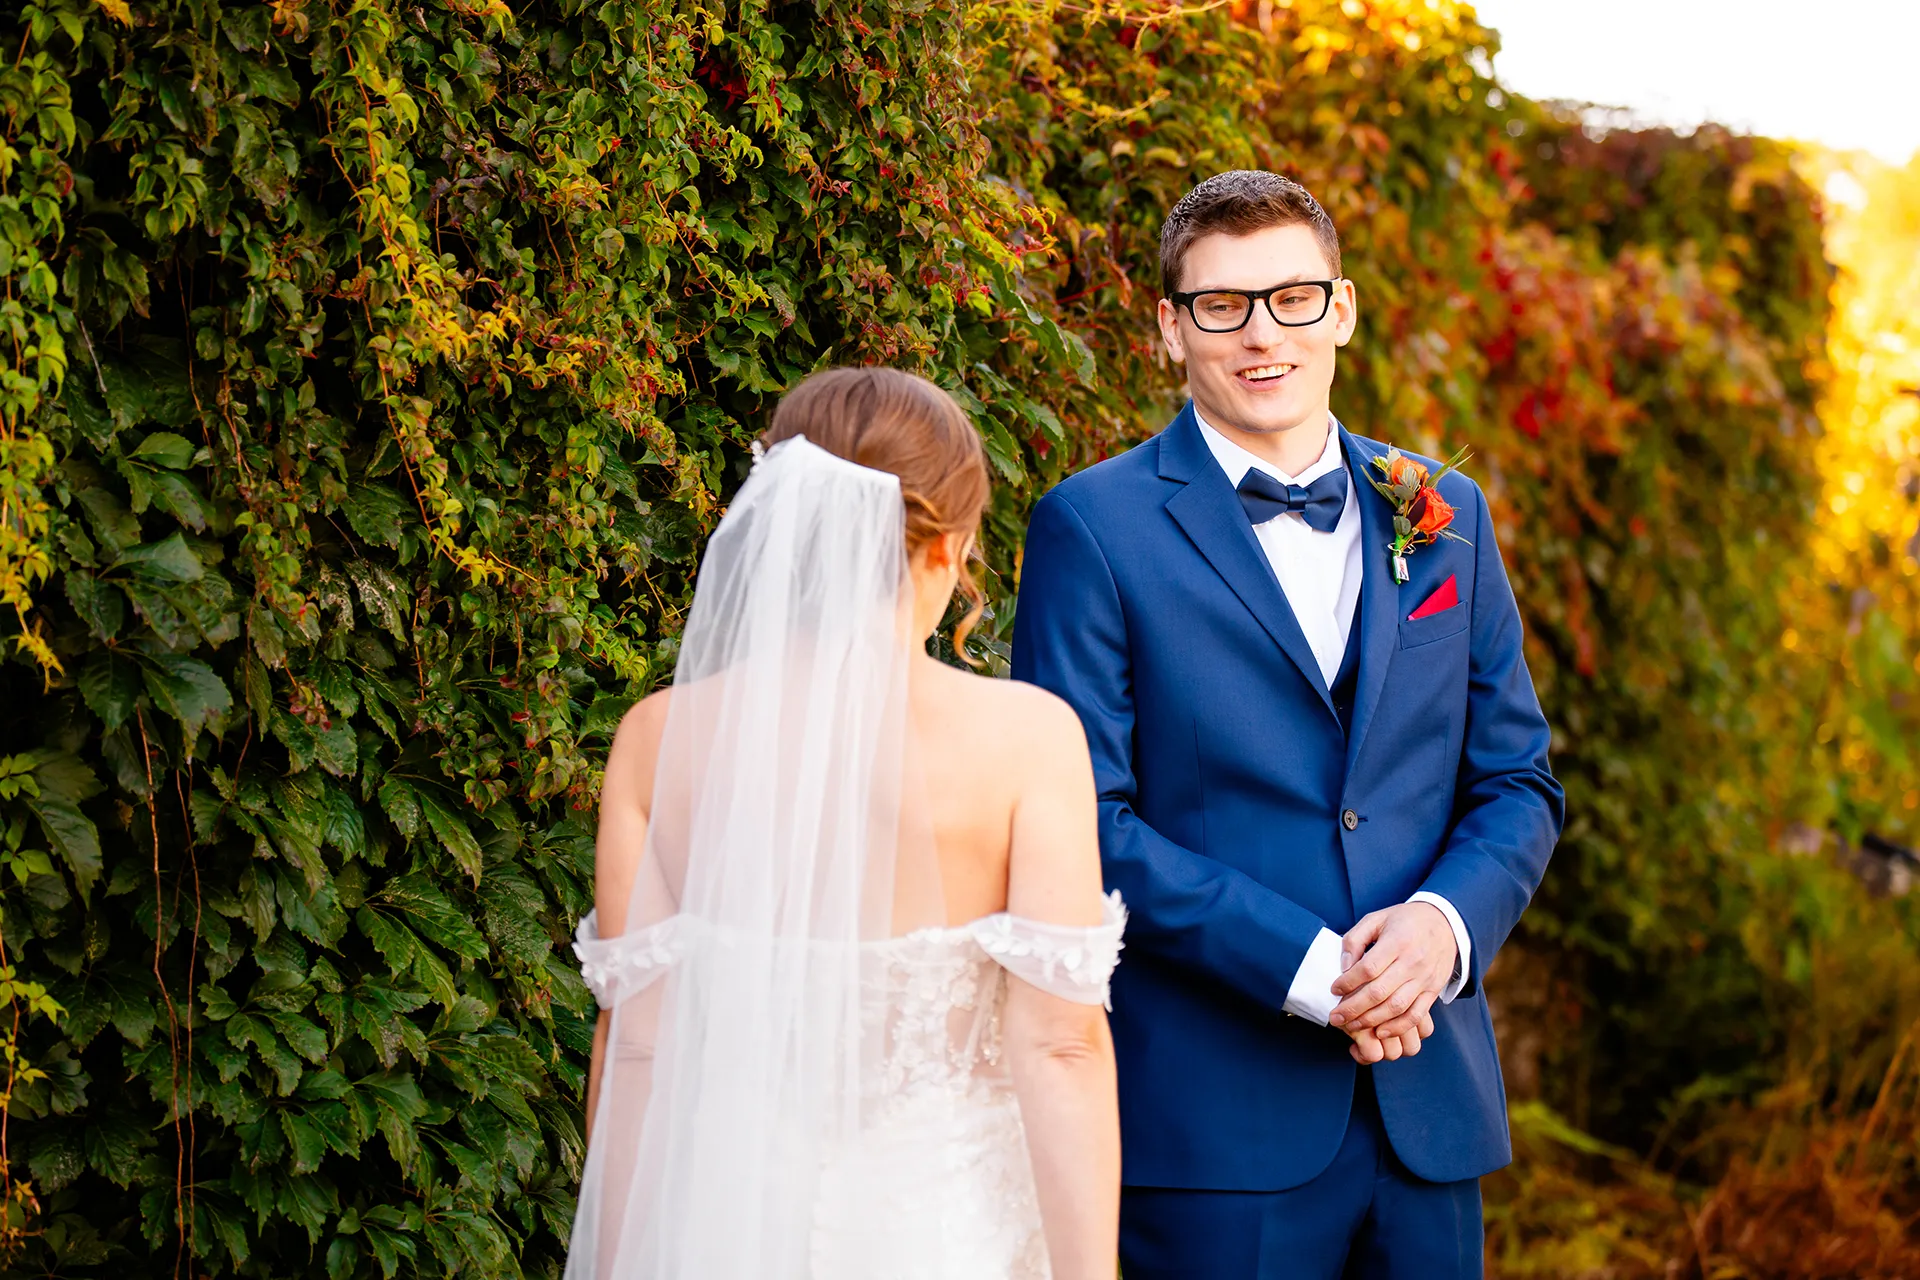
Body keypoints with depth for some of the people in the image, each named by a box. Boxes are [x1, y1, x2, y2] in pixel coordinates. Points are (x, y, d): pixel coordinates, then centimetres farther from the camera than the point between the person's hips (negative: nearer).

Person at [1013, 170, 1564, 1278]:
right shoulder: (1095, 528, -3)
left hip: (1430, 1106, 4)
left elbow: (1520, 783, 13)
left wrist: (1444, 919, -8)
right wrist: (1308, 968, -16)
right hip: (1210, 1124, -4)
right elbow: (1084, 817, -10)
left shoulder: (1447, 518, 11)